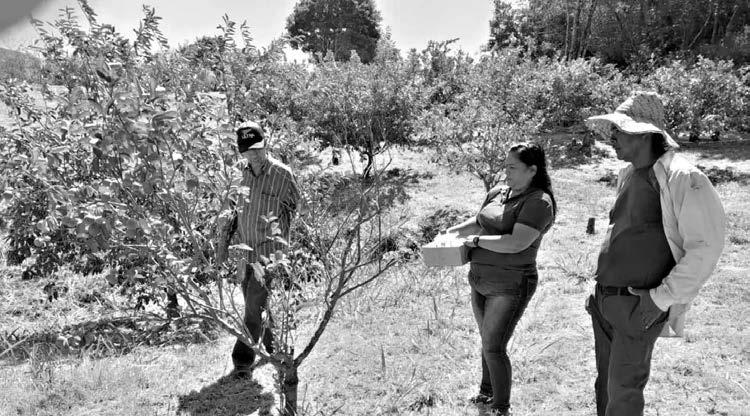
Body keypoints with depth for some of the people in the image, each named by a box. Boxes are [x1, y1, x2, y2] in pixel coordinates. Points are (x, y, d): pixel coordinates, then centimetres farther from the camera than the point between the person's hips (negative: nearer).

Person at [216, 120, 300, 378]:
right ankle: (273, 347, 37)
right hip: (246, 251, 6)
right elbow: (237, 209, 14)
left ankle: (243, 361, 4)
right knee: (252, 306, 16)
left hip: (270, 251, -6)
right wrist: (224, 241, 10)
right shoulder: (242, 173, 5)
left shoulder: (282, 174, -11)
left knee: (254, 306, -8)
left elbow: (297, 209, -2)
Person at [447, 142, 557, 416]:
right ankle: (487, 392, 37)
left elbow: (516, 243, -27)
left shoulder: (538, 202, -17)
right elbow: (478, 223, 21)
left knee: (493, 347, -4)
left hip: (510, 287, -7)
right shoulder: (497, 193, 6)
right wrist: (451, 232, 5)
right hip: (480, 281, 7)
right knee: (488, 341, 19)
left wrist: (476, 240, -17)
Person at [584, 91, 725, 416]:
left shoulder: (681, 179, -16)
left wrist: (661, 298, -17)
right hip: (604, 300, 7)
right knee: (605, 383, 18)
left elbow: (705, 248, -17)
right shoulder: (628, 175, 9)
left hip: (638, 307, -7)